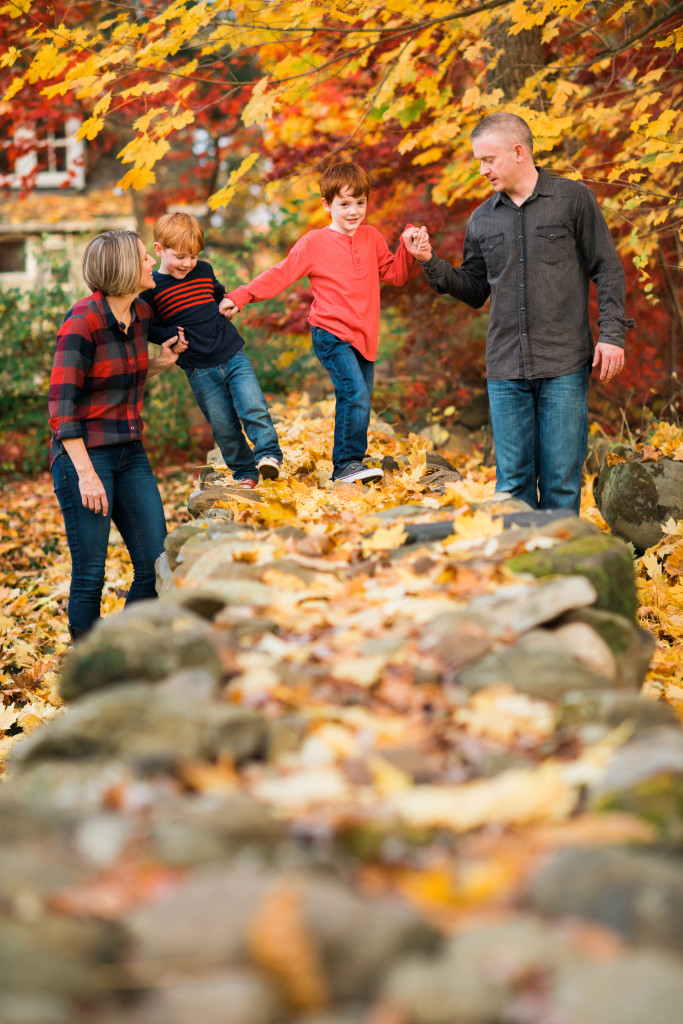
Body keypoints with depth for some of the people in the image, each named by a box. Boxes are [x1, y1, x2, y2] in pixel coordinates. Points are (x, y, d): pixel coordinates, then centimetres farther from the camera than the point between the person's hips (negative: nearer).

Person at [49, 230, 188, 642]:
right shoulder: (82, 323, -15)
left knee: (156, 565, 3)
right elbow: (61, 406, -17)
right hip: (84, 454, -7)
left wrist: (161, 362, 4)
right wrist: (86, 474, -20)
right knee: (90, 576, -3)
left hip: (130, 453, 7)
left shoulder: (142, 314, 7)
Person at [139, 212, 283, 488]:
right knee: (223, 425, 3)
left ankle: (268, 453, -4)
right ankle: (244, 471, 16)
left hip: (233, 355, 3)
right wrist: (171, 335, -14)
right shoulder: (151, 288, -6)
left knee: (253, 407, -14)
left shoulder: (204, 270, 6)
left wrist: (227, 304, 8)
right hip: (199, 369, -2)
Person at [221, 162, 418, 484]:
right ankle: (346, 464, -15)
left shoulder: (371, 237, 11)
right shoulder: (315, 242, -3)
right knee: (354, 393, -21)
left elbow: (394, 274, 19)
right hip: (331, 335, -6)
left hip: (364, 337, 6)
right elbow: (279, 275, -2)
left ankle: (346, 470, 17)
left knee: (359, 403, 7)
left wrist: (408, 249, 1)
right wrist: (240, 297, -9)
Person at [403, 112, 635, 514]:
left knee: (561, 478, -2)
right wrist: (431, 263, 3)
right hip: (506, 371, 3)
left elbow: (608, 270, 1)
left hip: (565, 365, -3)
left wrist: (612, 334, -8)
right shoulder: (482, 220, 11)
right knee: (513, 480, 4)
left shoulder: (574, 199, 0)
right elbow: (475, 290, 16)